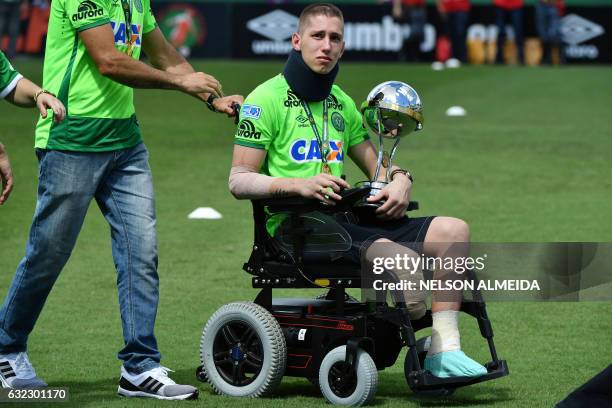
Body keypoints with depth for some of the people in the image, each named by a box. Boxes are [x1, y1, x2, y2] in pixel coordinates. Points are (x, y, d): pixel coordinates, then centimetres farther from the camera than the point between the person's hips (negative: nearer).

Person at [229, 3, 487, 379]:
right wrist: (299, 185, -21)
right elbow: (239, 181, -5)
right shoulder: (267, 100, 0)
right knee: (396, 255, -36)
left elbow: (374, 164, 28)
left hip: (343, 217, 7)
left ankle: (446, 349, -20)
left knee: (453, 230, -13)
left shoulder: (342, 104, 22)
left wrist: (400, 180, 3)